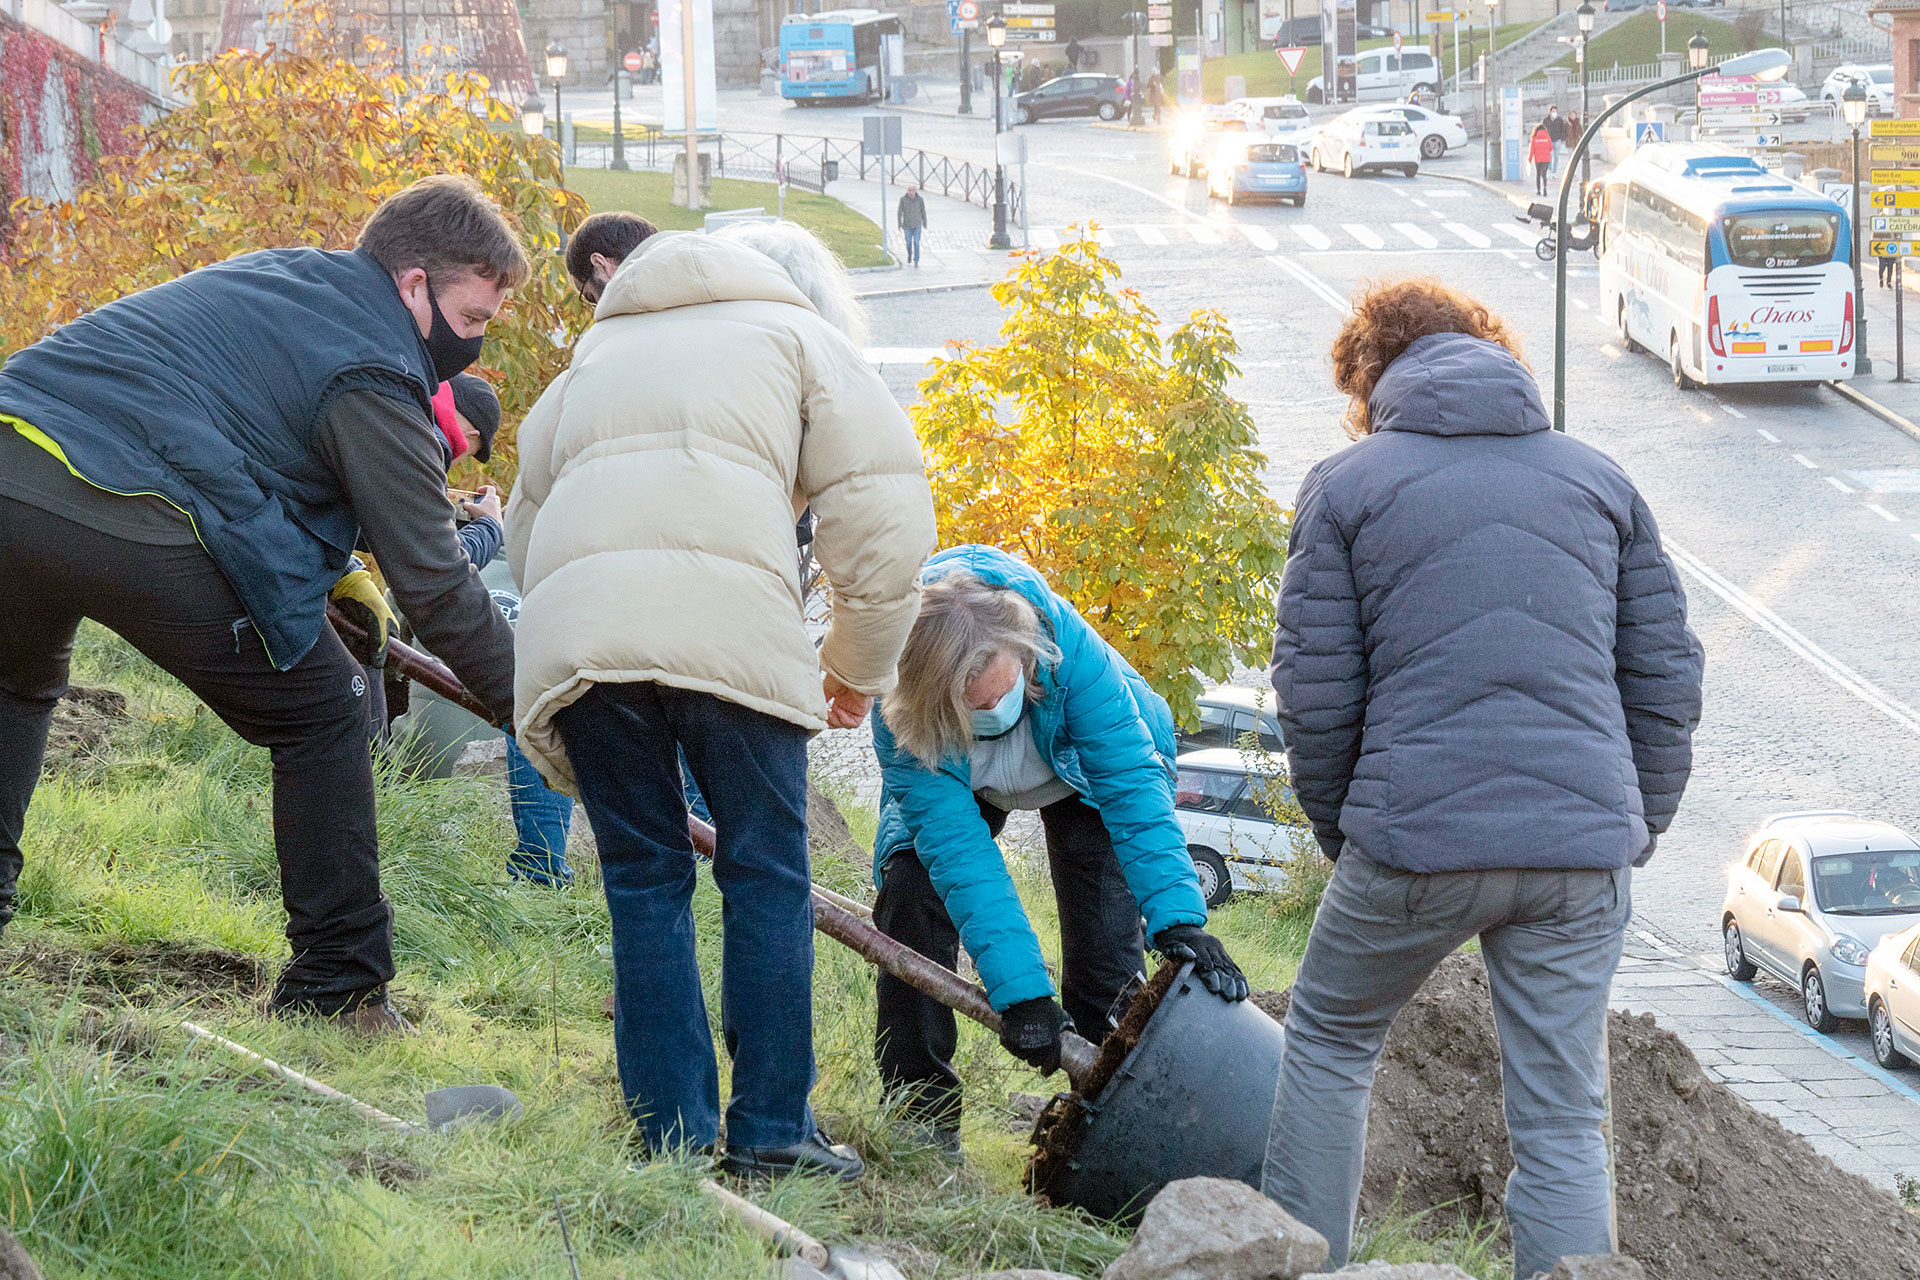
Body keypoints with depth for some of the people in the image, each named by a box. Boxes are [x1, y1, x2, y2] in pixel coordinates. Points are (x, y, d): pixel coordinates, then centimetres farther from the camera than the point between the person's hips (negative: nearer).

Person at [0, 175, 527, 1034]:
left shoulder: (280, 277, 25)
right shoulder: (370, 377, 1)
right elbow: (432, 583, -1)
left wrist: (340, 578, 42)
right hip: (126, 521, -8)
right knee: (319, 713, 9)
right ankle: (336, 989, 11)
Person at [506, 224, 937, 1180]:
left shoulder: (594, 359, 37)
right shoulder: (791, 332, 26)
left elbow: (524, 526, 35)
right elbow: (881, 501, 14)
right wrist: (858, 669, 23)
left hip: (573, 623, 3)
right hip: (728, 618, -3)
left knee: (643, 877, 11)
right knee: (765, 875, 6)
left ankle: (675, 1134, 7)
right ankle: (772, 1131, 3)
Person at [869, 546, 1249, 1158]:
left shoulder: (1068, 646, -43)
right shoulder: (898, 714, -40)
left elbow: (1132, 781, -40)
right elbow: (957, 847, -41)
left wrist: (1178, 921, -48)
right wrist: (1020, 991, -47)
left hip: (1077, 771, -1)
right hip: (955, 781, 1)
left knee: (1106, 933, -15)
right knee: (911, 891, -20)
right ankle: (919, 1104, -8)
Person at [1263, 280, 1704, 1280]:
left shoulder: (1346, 486, 4)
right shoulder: (1598, 479, 13)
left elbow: (1315, 697, 1)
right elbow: (1666, 681, 11)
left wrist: (1342, 835, 14)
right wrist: (1634, 834, 19)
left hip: (1416, 838, -2)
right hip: (1583, 850, 2)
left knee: (1329, 1044, 22)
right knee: (1563, 1124, 5)